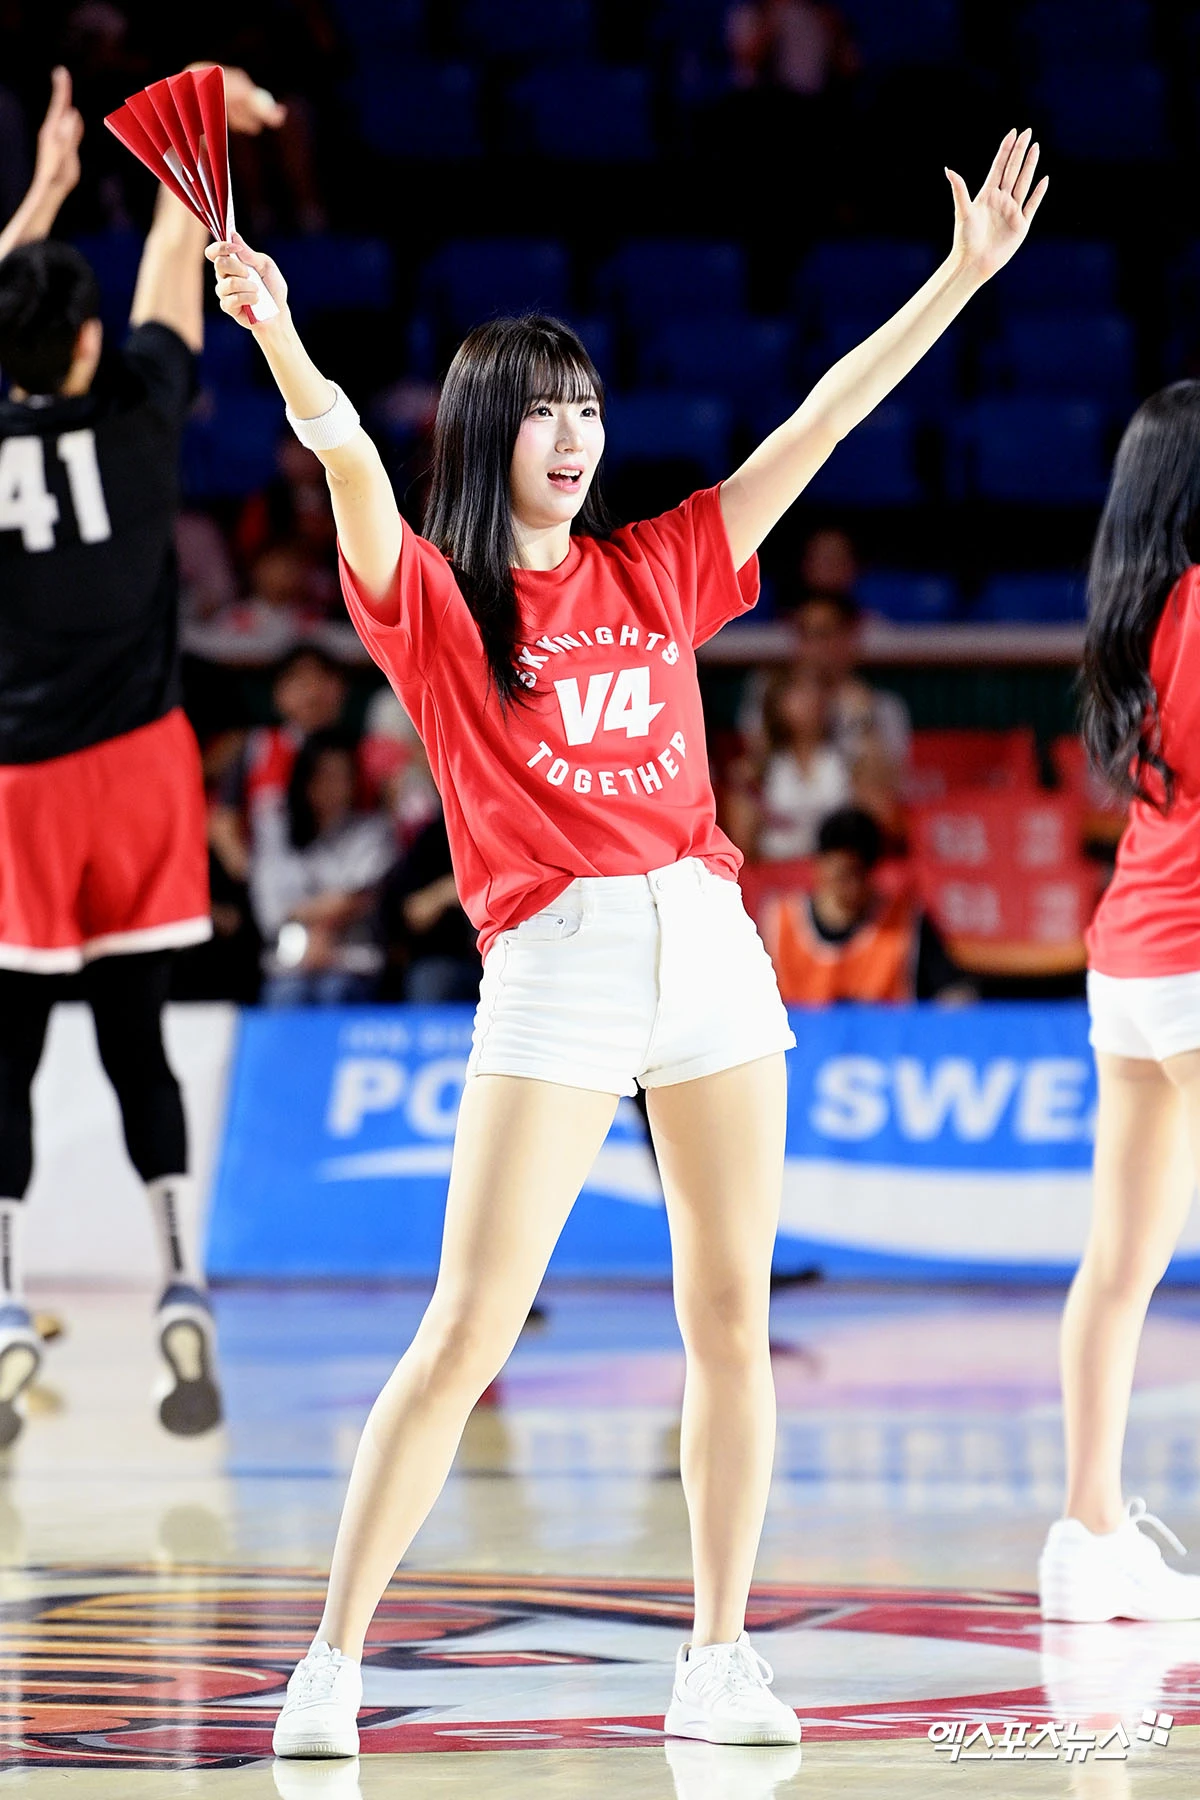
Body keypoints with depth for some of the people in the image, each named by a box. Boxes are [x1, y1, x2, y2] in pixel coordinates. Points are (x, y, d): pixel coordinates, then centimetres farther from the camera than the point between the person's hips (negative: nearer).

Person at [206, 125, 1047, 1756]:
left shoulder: (659, 570, 14)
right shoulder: (430, 596, 2)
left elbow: (824, 418, 14)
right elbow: (355, 469, -18)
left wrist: (969, 270, 12)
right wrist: (281, 346, -37)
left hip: (710, 945, 5)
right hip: (555, 962, -4)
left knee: (732, 1318, 4)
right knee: (466, 1333, -7)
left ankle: (718, 1664, 11)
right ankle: (334, 1663, -1)